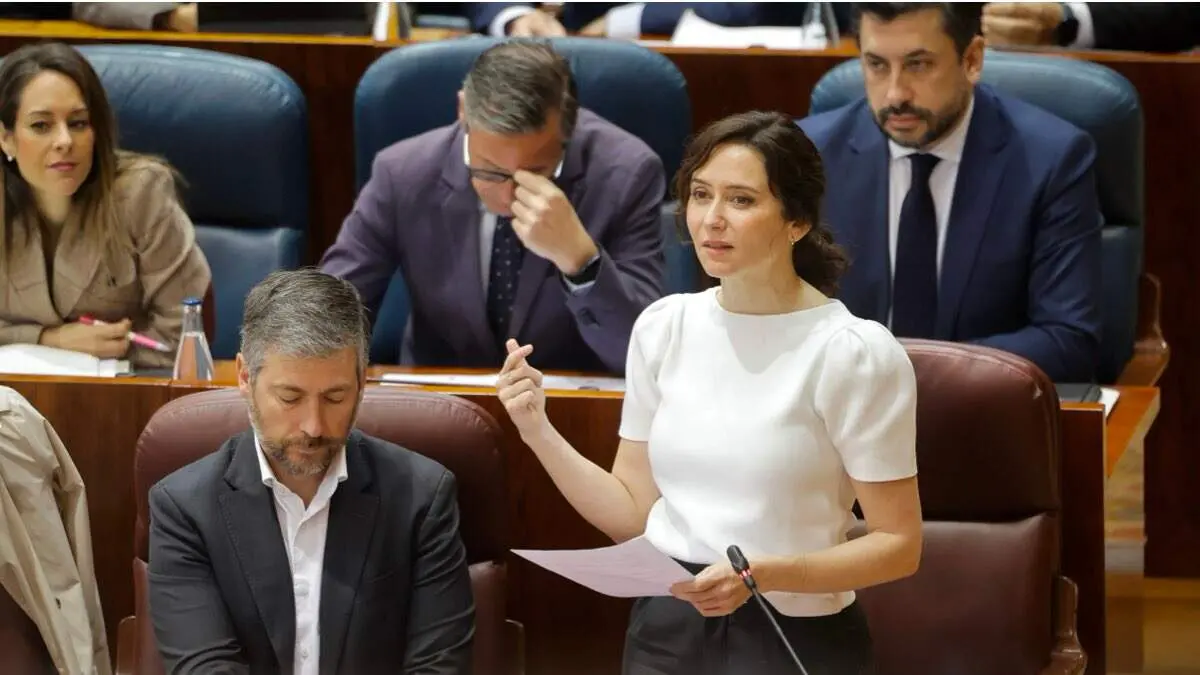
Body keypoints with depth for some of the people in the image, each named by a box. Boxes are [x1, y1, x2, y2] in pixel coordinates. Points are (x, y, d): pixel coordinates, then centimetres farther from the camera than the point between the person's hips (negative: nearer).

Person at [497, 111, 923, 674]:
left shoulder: (855, 354, -14)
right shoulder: (662, 327, 2)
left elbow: (898, 545, -11)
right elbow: (632, 514, 6)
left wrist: (763, 574, -23)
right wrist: (539, 432, -7)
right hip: (664, 628, 5)